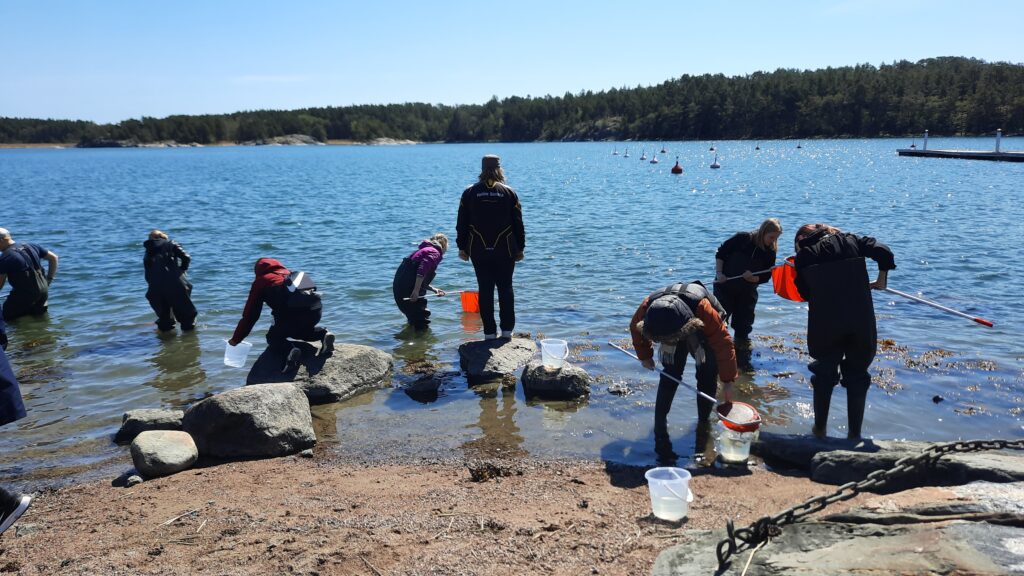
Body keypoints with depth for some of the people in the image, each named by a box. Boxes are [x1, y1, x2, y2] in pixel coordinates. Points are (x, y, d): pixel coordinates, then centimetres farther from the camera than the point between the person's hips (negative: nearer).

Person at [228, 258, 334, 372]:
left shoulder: (260, 281, 17)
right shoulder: (288, 273, 31)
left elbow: (250, 315, 17)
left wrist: (235, 339, 28)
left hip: (293, 313, -5)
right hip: (315, 311, 5)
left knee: (273, 337, 19)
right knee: (300, 329, 35)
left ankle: (291, 350, -12)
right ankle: (324, 334, 7)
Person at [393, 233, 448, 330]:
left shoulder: (423, 250, 25)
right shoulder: (435, 253, -4)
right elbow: (422, 271, -22)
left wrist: (434, 289, 33)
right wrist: (416, 291, -26)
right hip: (409, 291, -10)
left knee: (414, 319, 27)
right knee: (423, 323, -5)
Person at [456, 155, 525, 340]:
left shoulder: (469, 193, 0)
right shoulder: (509, 193, -1)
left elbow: (462, 224, 3)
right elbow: (518, 224, 2)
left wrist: (462, 247, 12)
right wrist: (520, 248, 10)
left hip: (479, 250, 0)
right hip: (505, 250, 0)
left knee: (485, 289, 6)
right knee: (505, 288, 11)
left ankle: (489, 332, 8)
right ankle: (507, 329, 12)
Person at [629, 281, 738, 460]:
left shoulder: (702, 307, -45)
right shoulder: (648, 306, -36)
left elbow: (723, 343, -35)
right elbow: (635, 328, -10)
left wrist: (728, 381, -31)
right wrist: (645, 357, -1)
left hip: (705, 334, -1)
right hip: (672, 329, 1)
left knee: (707, 377, -11)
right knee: (669, 378, -14)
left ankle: (703, 422, 9)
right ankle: (660, 437, -15)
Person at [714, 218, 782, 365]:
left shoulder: (770, 253, -4)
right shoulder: (742, 238, -13)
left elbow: (765, 277, -1)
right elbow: (720, 254, -6)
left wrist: (752, 278, -22)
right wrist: (719, 273, -14)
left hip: (747, 293, 3)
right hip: (725, 287, -3)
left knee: (743, 326, 8)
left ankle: (742, 357, 21)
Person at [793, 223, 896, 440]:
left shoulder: (804, 255, 8)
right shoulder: (850, 240, 11)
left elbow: (804, 292, 6)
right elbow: (884, 253, -1)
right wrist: (881, 280, 13)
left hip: (825, 323, -1)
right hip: (862, 321, 1)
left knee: (824, 373, 17)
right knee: (857, 375, 14)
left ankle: (820, 429, 24)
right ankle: (855, 433, 18)